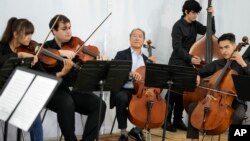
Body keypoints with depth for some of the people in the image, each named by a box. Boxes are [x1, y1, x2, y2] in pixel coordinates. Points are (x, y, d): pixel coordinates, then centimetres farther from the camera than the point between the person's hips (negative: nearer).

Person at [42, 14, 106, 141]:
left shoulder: (76, 46, 5)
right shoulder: (46, 48, -3)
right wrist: (62, 73, -29)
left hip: (74, 90, 4)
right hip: (54, 92, -3)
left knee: (100, 105, -19)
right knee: (67, 103, -35)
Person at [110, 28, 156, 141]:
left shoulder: (146, 59, 19)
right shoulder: (121, 55, 5)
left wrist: (153, 65, 3)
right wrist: (130, 73, -29)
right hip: (124, 90, -4)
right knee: (121, 98, -37)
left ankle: (137, 129, 1)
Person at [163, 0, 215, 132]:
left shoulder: (195, 25, 10)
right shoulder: (178, 26, -11)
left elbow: (211, 31, 10)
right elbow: (177, 47, -17)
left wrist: (211, 16, -1)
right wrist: (189, 58, -28)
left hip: (189, 65, 6)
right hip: (177, 64, -6)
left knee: (183, 93, 8)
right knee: (173, 92, -6)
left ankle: (177, 120, 15)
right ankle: (166, 120, 3)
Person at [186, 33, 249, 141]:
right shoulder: (216, 64, 7)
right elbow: (200, 72, 12)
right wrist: (197, 76, -10)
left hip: (236, 102, -4)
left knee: (238, 115, -37)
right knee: (192, 106, -11)